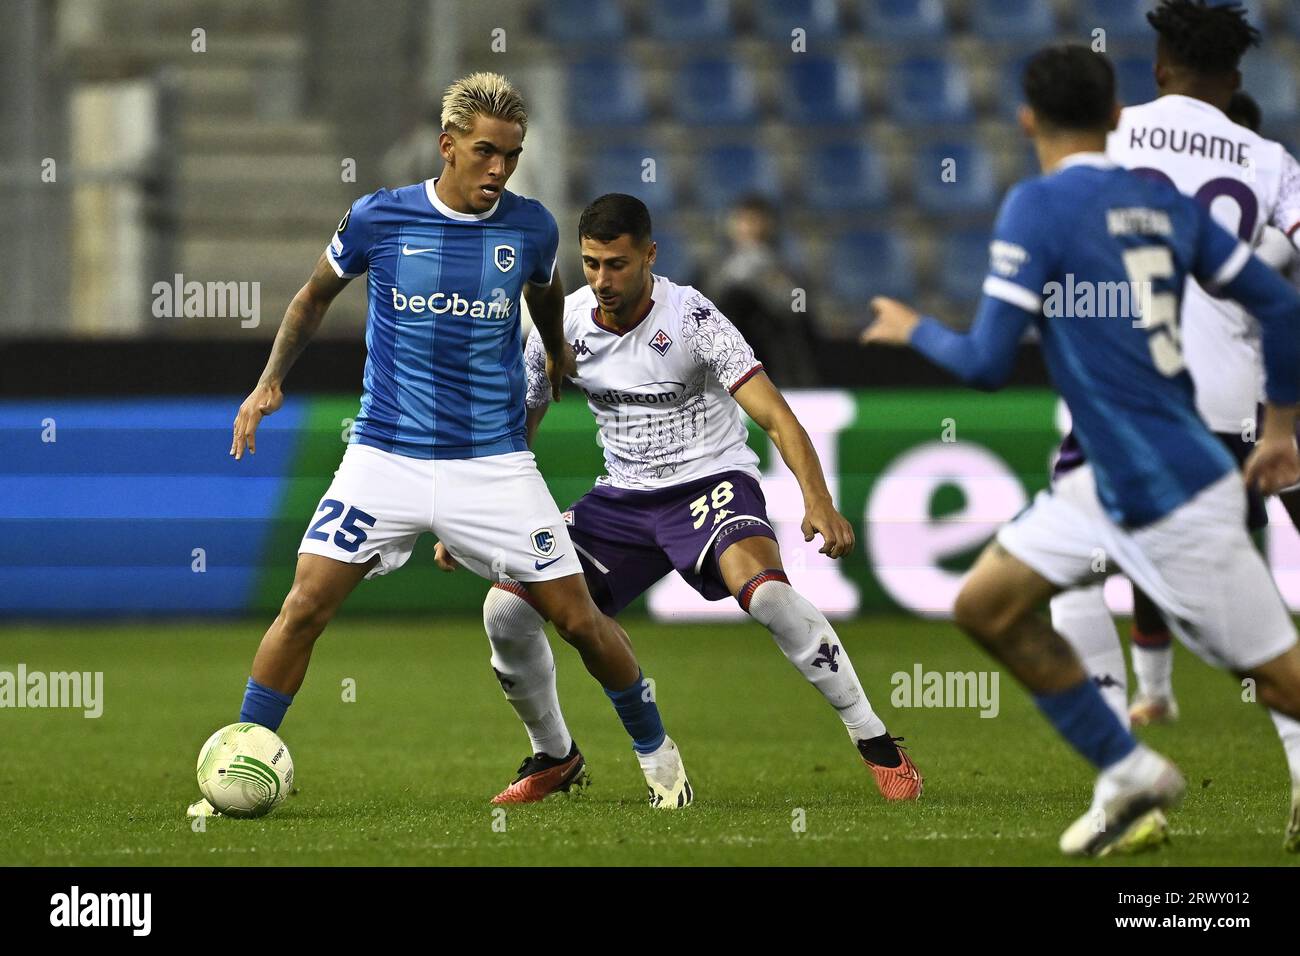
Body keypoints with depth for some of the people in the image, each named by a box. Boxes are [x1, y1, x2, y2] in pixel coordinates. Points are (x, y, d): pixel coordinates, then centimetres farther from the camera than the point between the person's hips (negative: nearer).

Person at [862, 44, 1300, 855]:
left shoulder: (1039, 207, -13)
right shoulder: (1167, 204, 7)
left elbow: (987, 364, -14)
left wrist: (913, 330, 6)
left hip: (1174, 497, -8)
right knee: (986, 606, 9)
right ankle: (1130, 774, 17)